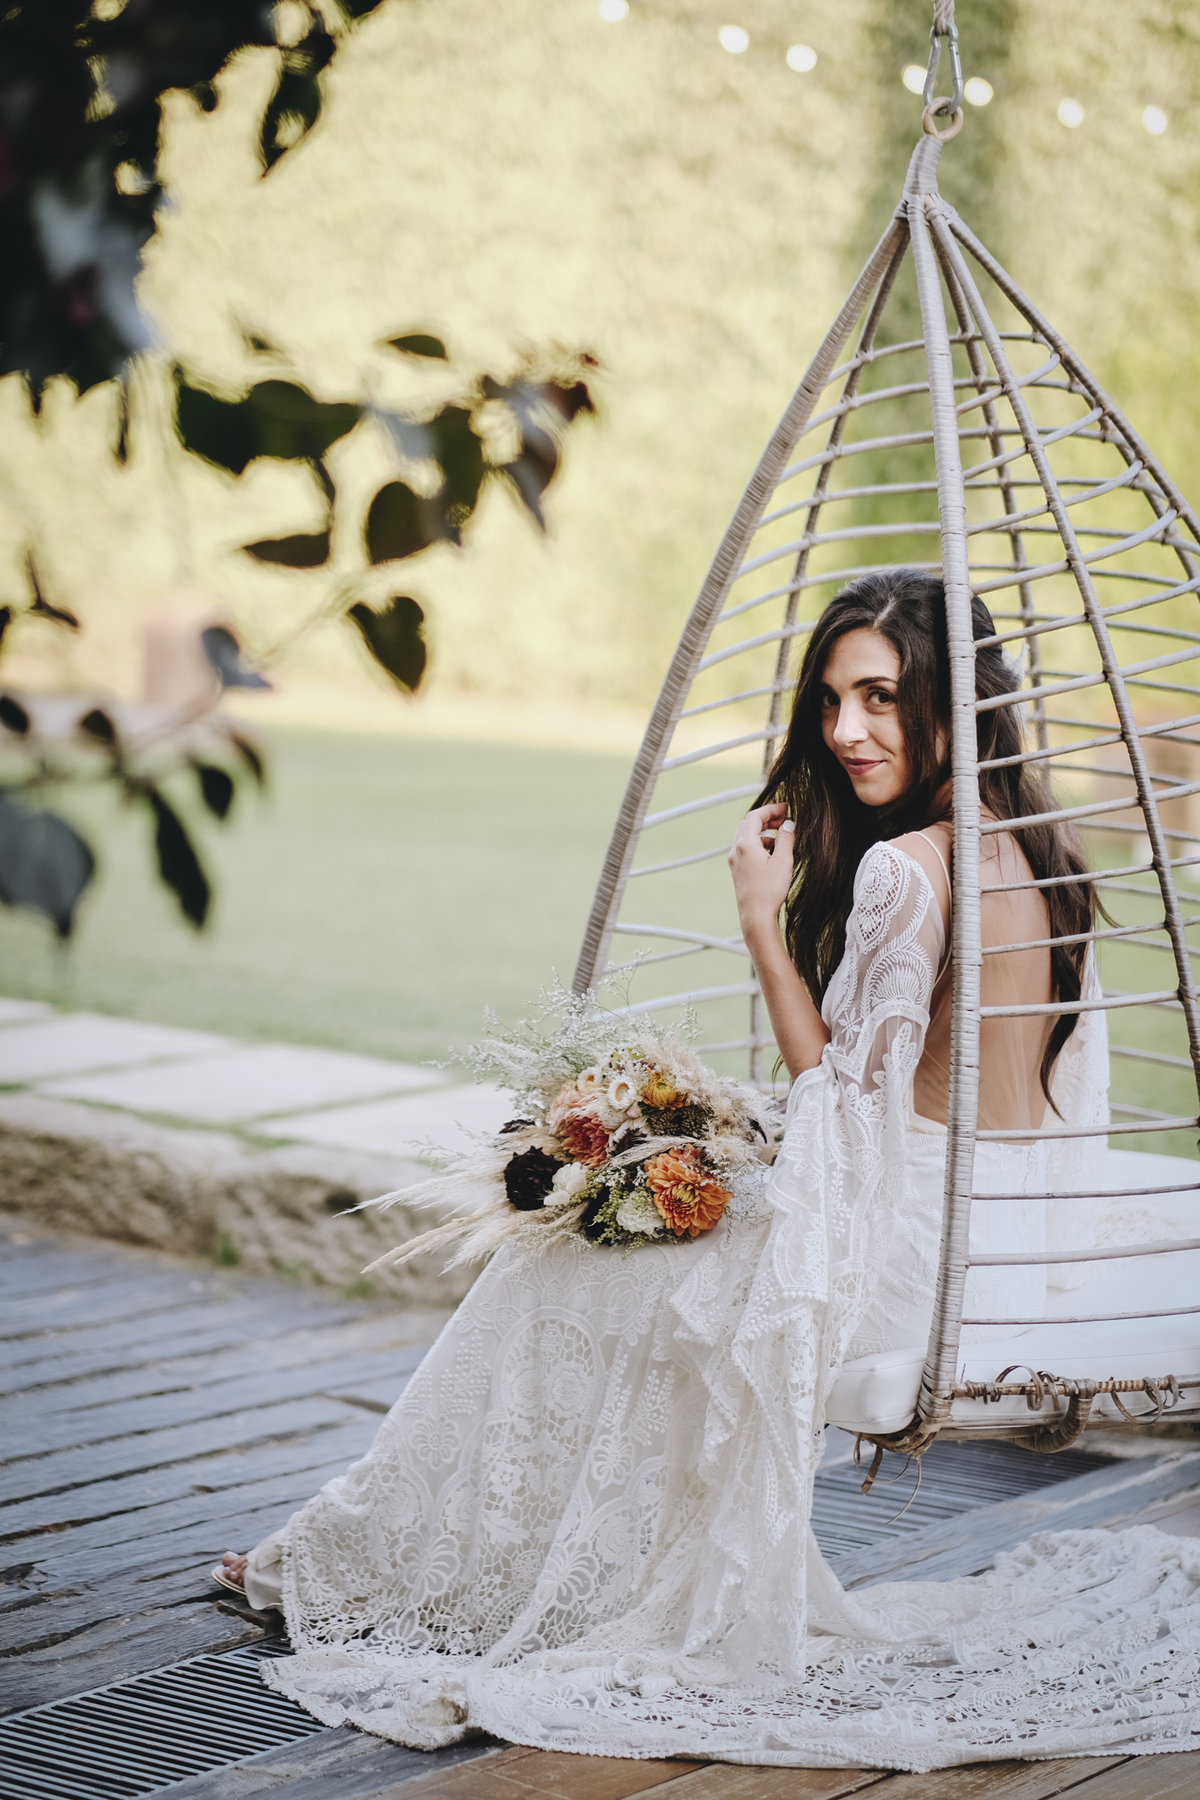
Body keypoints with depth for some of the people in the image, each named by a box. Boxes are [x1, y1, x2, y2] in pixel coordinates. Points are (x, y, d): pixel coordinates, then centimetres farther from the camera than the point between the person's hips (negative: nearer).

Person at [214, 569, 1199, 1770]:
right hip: (1021, 1239, 9)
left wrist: (761, 920, -12)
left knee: (563, 1294, 9)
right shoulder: (1038, 850, 6)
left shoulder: (904, 869, -20)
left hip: (911, 1240, -9)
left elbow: (839, 1087, -16)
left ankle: (368, 1557, 23)